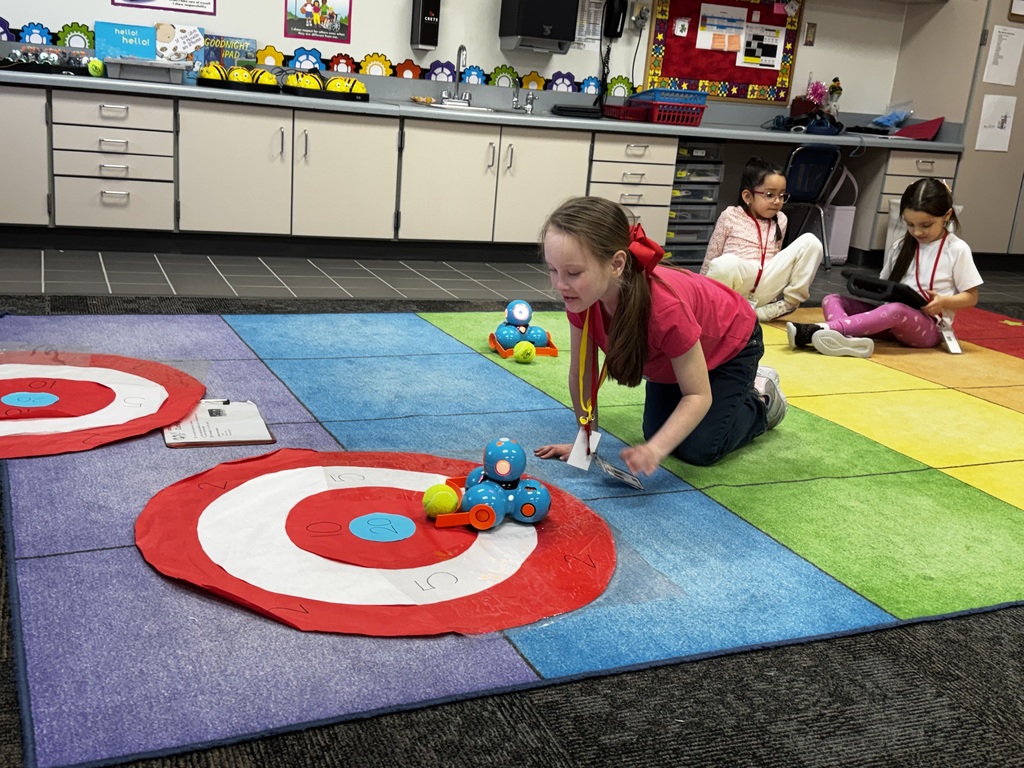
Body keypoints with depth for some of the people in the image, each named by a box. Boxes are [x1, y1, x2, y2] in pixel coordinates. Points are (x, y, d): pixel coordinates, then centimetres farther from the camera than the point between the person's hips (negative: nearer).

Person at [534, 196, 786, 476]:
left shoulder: (666, 308, -47)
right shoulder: (581, 295, -31)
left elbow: (698, 396, -35)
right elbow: (580, 373, -16)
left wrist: (655, 449, -48)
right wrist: (585, 439, -14)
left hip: (730, 343, -5)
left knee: (699, 449, -10)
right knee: (656, 431, 7)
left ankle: (761, 401, 17)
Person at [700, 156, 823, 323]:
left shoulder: (780, 220, 14)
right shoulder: (730, 216, 3)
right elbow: (711, 256, 7)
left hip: (764, 288, 5)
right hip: (735, 287, -5)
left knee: (810, 242, -9)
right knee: (725, 263, -42)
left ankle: (781, 307, -11)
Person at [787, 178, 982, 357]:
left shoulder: (957, 250, -2)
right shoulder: (900, 246, 10)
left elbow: (971, 297, 2)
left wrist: (943, 301, -17)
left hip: (928, 327, -5)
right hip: (891, 317, 6)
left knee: (896, 310, -40)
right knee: (831, 300, -12)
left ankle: (820, 329, -48)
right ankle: (849, 338, -47)